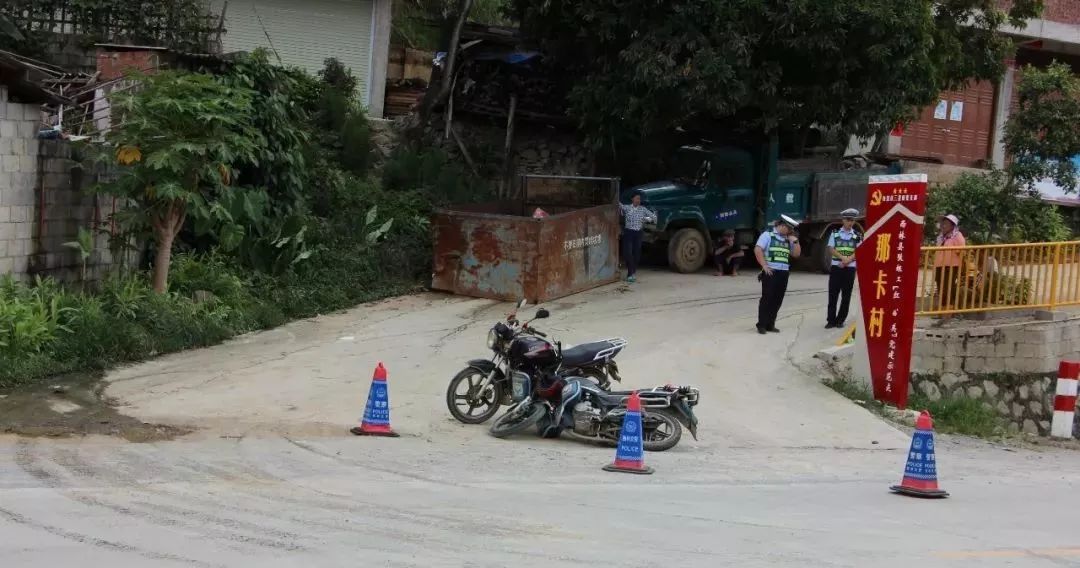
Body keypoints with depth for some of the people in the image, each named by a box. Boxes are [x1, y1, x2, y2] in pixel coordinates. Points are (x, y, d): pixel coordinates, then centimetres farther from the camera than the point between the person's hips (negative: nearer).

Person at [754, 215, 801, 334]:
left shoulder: (788, 239, 16)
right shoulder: (768, 235, -2)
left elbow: (796, 254, 17)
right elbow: (757, 250, -10)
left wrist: (795, 241, 4)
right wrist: (764, 266, -14)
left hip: (783, 273, 6)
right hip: (771, 272, -6)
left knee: (777, 300, 6)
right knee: (767, 298, -4)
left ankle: (770, 324, 14)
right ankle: (761, 325, 0)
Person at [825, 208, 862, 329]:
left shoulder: (858, 236, 4)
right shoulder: (835, 233, 5)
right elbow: (831, 250, -1)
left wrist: (848, 260, -17)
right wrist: (843, 257, -16)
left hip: (850, 268, 0)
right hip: (836, 267, 0)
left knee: (846, 296, 2)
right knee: (833, 294, -2)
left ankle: (840, 320, 10)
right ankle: (831, 320, 2)